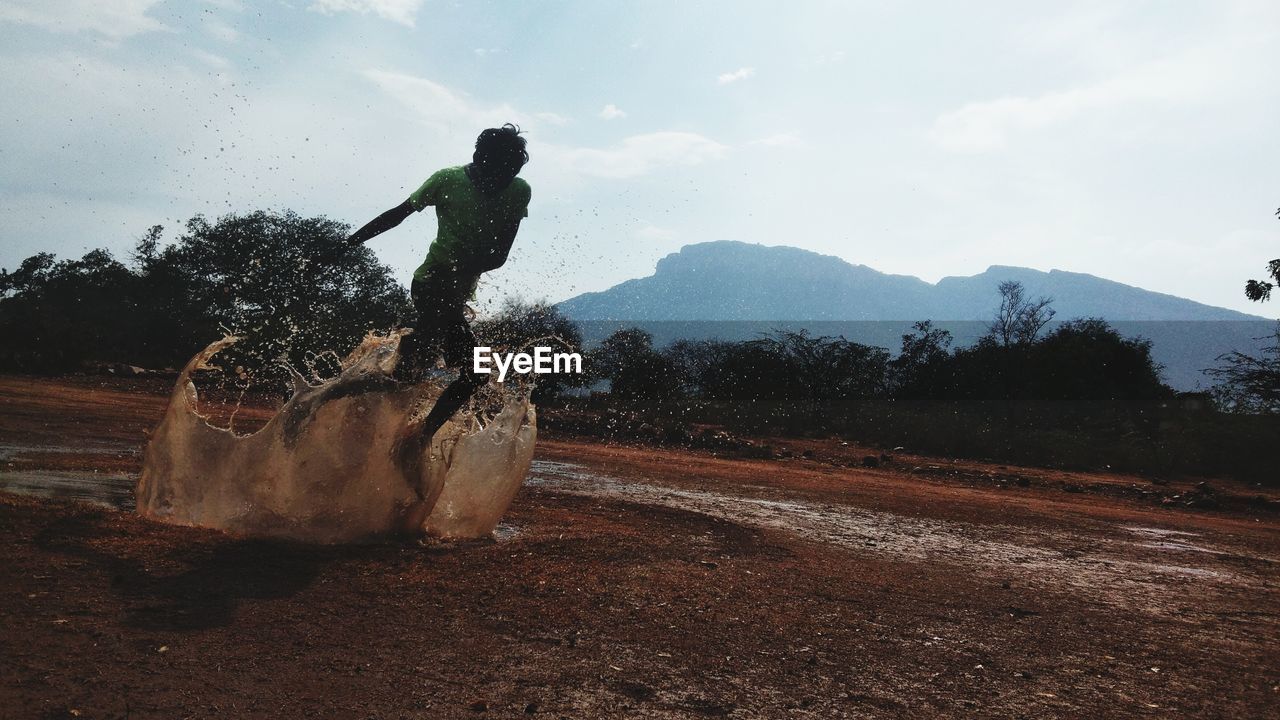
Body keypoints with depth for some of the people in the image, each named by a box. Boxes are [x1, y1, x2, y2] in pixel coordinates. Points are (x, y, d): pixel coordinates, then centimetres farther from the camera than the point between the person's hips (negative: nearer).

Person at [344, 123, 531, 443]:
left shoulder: (519, 193, -5)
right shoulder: (448, 180, -12)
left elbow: (500, 255, -9)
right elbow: (398, 213, -1)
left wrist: (465, 268, -26)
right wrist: (350, 241, -1)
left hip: (460, 291, 5)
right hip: (431, 281, -4)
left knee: (474, 375, 1)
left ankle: (423, 434, 12)